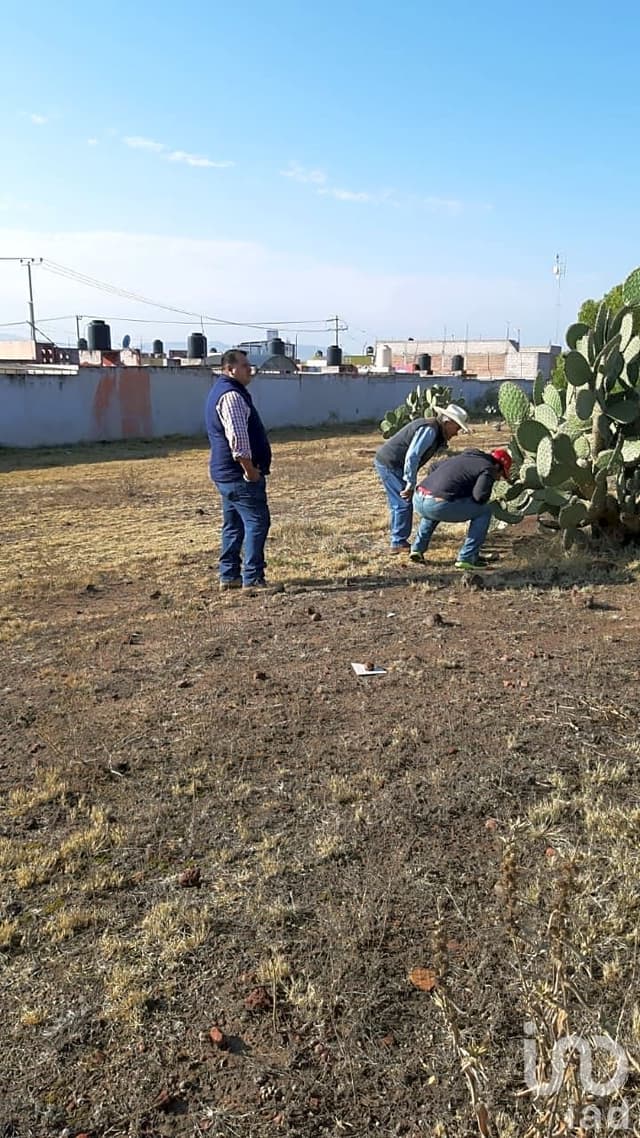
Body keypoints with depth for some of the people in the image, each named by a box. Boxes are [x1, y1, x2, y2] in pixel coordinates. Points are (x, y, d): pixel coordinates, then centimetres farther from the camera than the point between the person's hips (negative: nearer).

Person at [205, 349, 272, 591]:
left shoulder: (221, 390, 18)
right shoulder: (231, 395, -16)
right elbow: (237, 437, -25)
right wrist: (250, 470, -19)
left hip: (225, 473, 11)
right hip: (239, 474, -11)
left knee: (233, 525, 15)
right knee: (256, 522, -7)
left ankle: (229, 576, 20)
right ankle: (252, 579, -5)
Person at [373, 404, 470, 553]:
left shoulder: (436, 431, 13)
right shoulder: (429, 429, -20)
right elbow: (412, 457, -26)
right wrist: (410, 484, -23)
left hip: (386, 462, 10)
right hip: (389, 464, -10)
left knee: (398, 504, 15)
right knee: (404, 503, -7)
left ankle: (398, 541, 23)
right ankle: (399, 543, 0)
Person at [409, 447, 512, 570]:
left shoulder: (463, 456, 28)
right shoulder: (488, 468, 5)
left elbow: (434, 467, 35)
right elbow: (480, 495, -11)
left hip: (418, 500, 8)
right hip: (438, 505, -8)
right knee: (484, 510, 8)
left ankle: (417, 549, 32)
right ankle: (467, 558, 6)